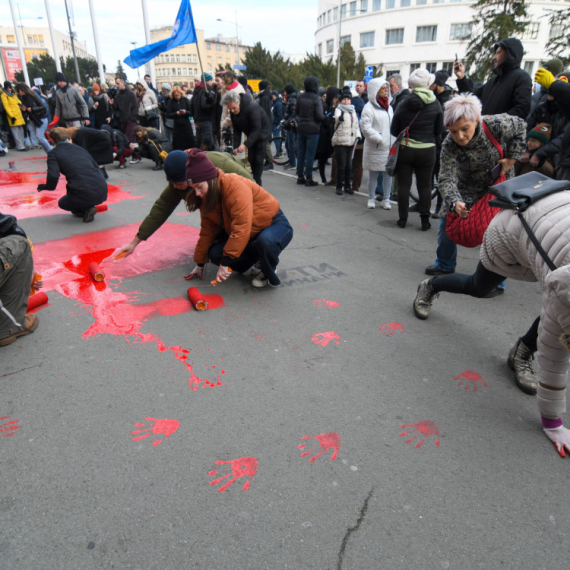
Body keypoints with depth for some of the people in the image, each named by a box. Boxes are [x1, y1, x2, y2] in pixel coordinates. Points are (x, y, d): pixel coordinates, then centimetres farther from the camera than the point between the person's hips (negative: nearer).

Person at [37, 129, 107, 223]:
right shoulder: (80, 148, 19)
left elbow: (53, 176, -7)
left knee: (62, 203, 29)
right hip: (102, 192, 5)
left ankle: (87, 209, 3)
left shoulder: (53, 153, 6)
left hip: (84, 195, -5)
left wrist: (44, 187, 14)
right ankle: (88, 208, 19)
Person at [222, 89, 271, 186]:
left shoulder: (253, 107, -34)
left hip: (262, 132, -6)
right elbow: (236, 130, -6)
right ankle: (254, 180, 17)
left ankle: (257, 183, -2)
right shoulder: (233, 112, -12)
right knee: (251, 158, 4)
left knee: (258, 159, -10)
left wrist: (245, 145, -44)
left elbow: (257, 129, -36)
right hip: (251, 134, 6)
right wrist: (236, 147, -17)